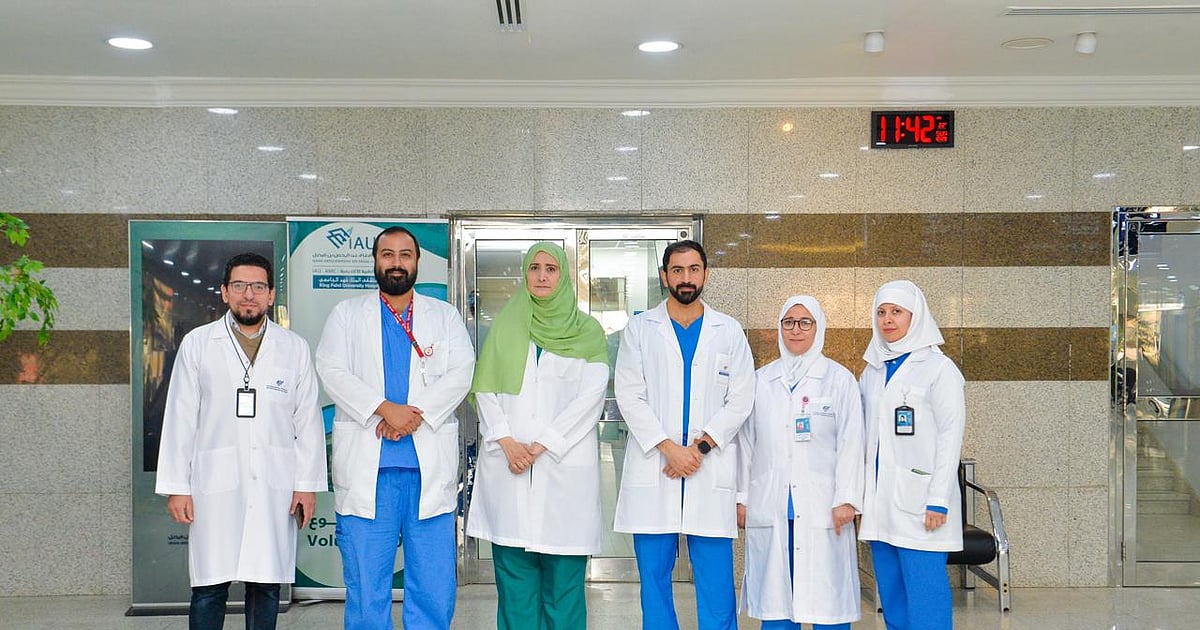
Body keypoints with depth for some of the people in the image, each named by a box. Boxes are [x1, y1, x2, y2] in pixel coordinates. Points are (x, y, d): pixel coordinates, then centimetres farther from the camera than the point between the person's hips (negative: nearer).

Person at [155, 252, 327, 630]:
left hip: (275, 487, 1)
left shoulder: (295, 348, 9)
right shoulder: (197, 344, 7)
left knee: (266, 585, 5)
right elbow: (180, 419, 5)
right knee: (208, 588, -1)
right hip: (214, 485, -1)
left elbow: (308, 421, 7)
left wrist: (308, 485, 1)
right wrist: (176, 487, 0)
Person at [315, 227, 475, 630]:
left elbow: (461, 373, 2)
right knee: (366, 589, 3)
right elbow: (332, 371, -1)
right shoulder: (347, 314, 13)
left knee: (435, 588, 2)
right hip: (366, 467, 0)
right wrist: (385, 408, -14)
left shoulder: (444, 316, 14)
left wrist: (417, 414, -14)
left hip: (430, 465, 1)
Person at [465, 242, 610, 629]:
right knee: (514, 573, 2)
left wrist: (540, 445, -10)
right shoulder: (506, 325, 13)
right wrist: (506, 442, -7)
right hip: (508, 464, 2)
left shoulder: (586, 331, 7)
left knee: (563, 577, -2)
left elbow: (590, 396, -3)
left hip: (565, 463, -2)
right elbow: (486, 390, 8)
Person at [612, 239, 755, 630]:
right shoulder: (639, 329, 8)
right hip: (652, 470, 0)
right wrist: (669, 447, -11)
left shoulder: (729, 331, 10)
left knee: (717, 584, -1)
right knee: (654, 579, 5)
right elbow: (630, 397, 0)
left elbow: (740, 401, 4)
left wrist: (701, 445, -9)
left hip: (711, 473, 0)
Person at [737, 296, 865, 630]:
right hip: (769, 507, 2)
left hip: (821, 507, -2)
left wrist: (845, 500, -7)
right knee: (774, 596, 3)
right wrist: (741, 497, 9)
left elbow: (850, 443, -1)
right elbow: (746, 442, 11)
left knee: (827, 597, -2)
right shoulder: (761, 380, 11)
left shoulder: (839, 379, 3)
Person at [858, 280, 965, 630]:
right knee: (891, 597, 10)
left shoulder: (939, 368, -3)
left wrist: (938, 500, -14)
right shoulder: (873, 370, 14)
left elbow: (950, 436, -8)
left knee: (924, 597, -6)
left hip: (918, 500, -6)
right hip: (879, 500, 6)